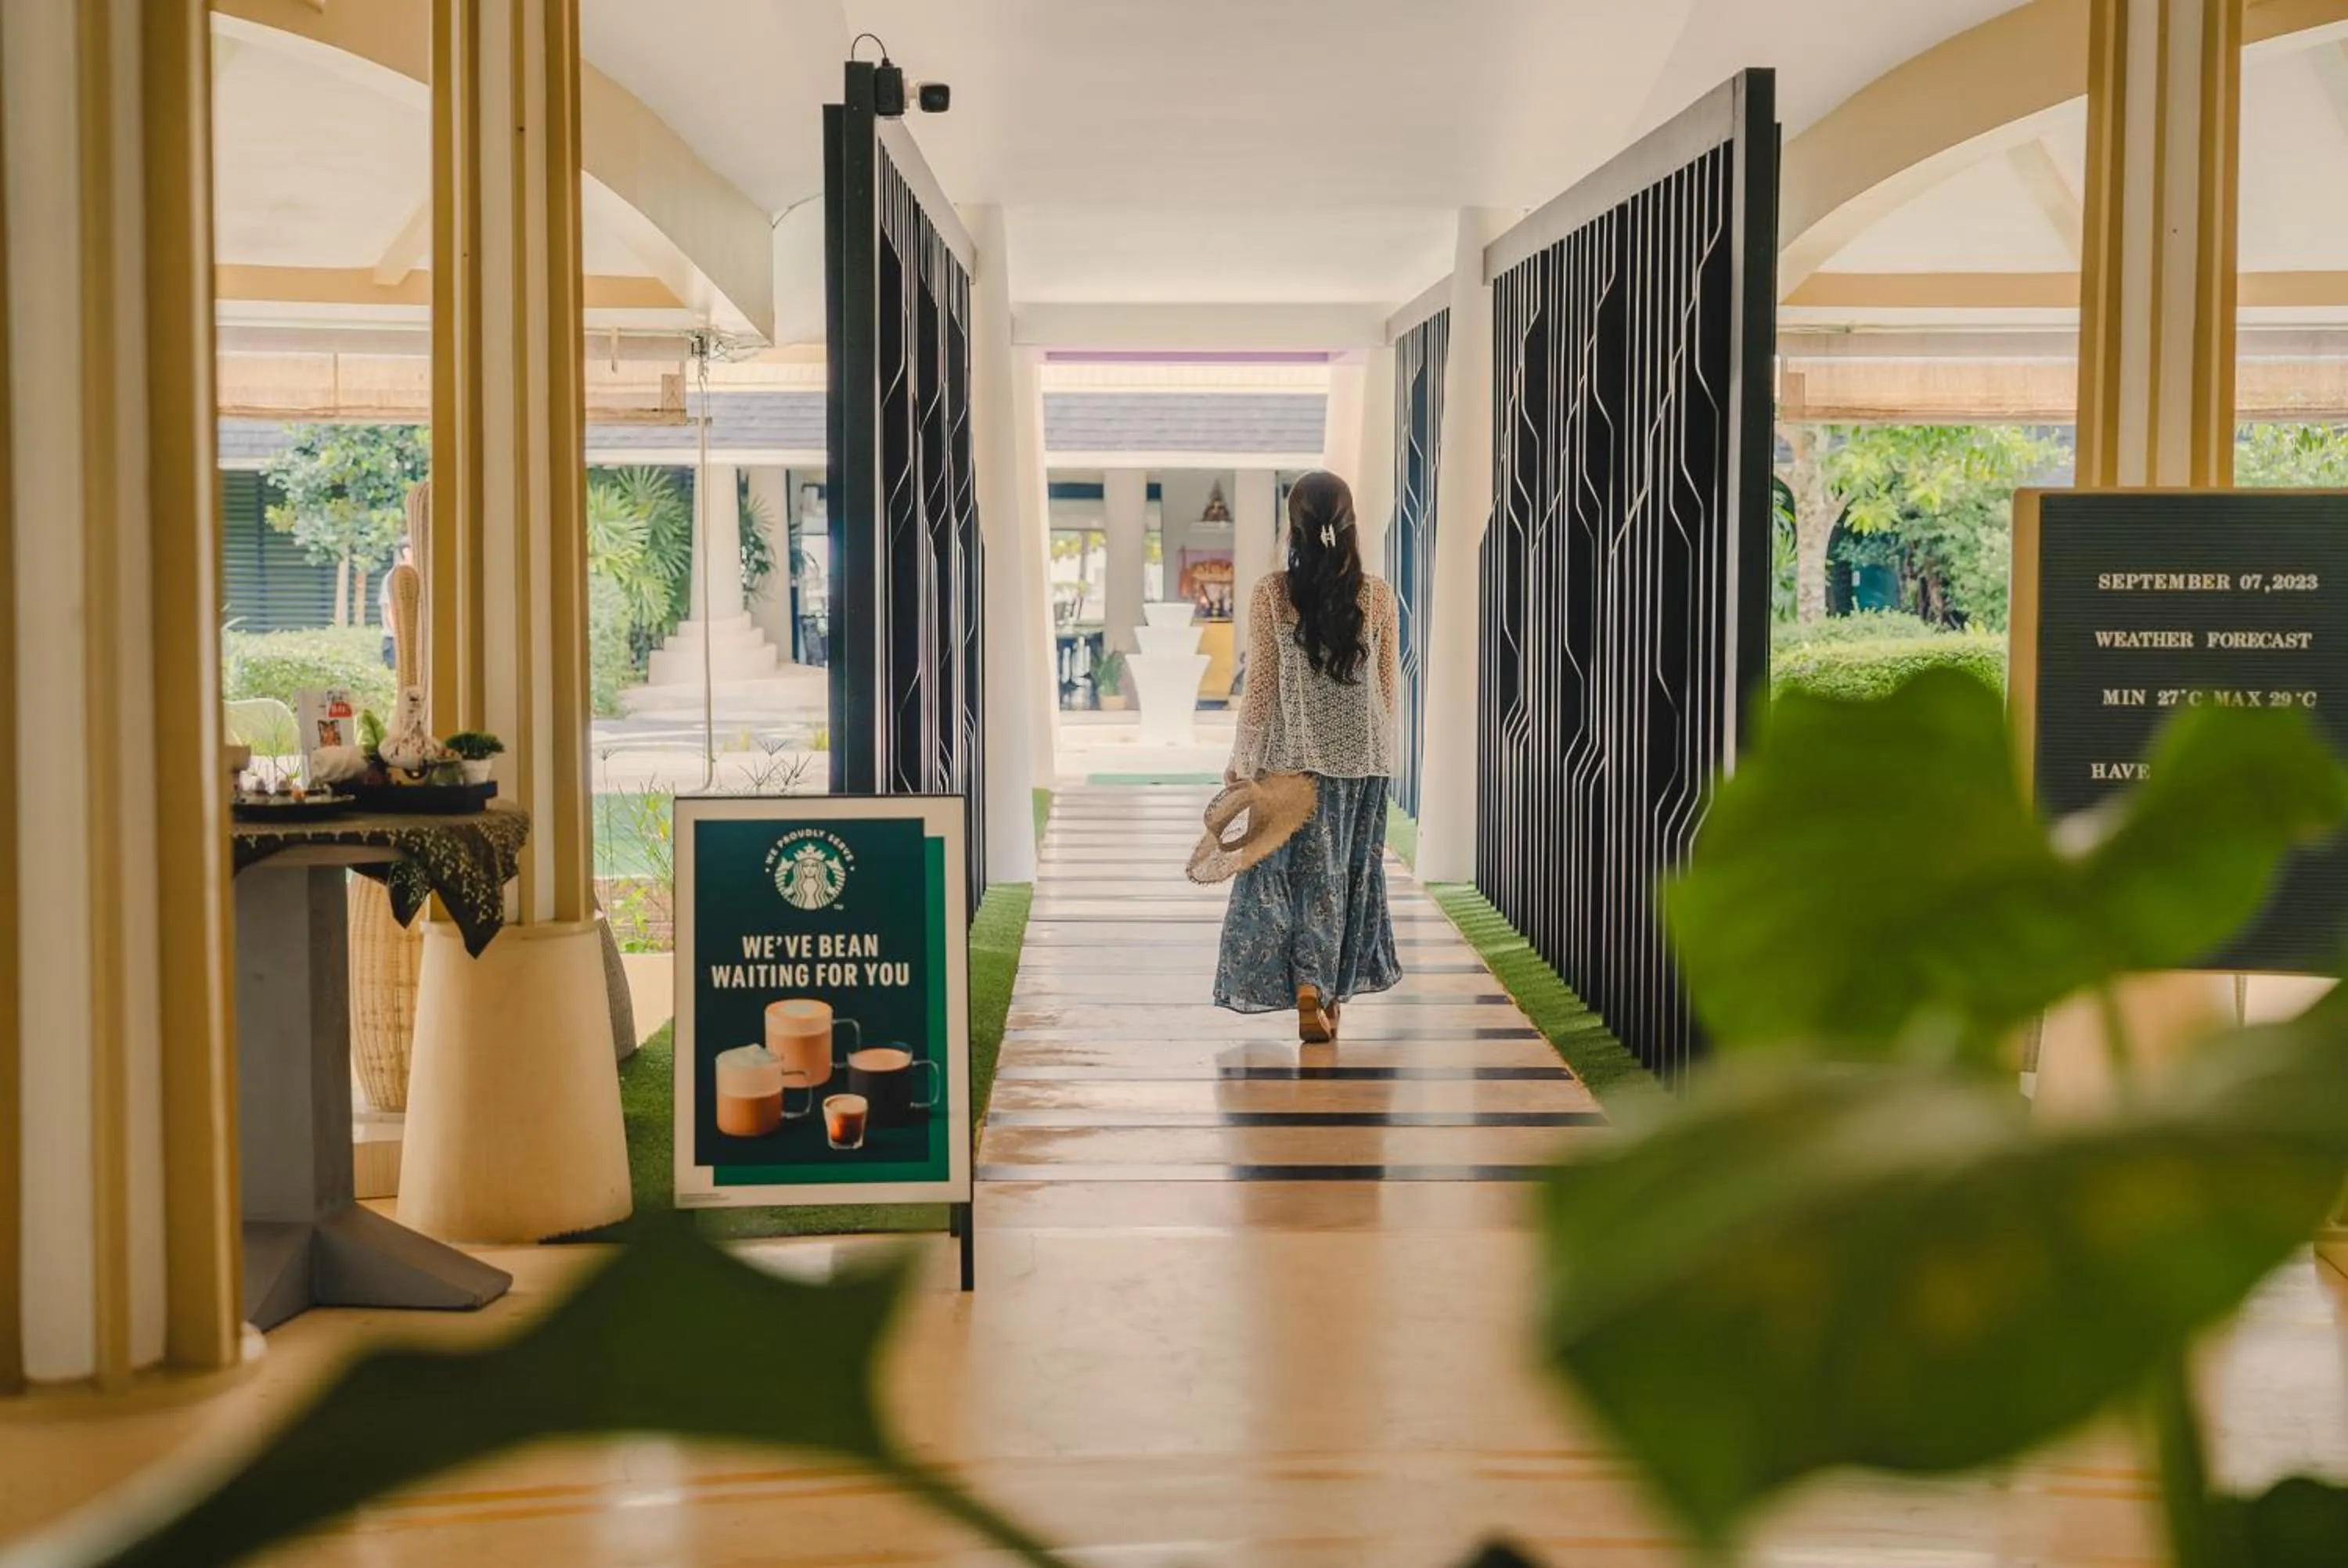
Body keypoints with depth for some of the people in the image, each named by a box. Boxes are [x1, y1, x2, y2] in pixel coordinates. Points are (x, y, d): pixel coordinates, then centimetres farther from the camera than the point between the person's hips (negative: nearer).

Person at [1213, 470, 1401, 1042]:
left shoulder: (1271, 594, -10)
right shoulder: (1377, 595, -4)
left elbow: (1260, 684, -7)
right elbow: (1389, 683, 3)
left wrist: (1240, 758, 2)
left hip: (1292, 754, -2)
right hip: (1362, 756, 2)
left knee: (1298, 870, 6)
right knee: (1348, 871, 13)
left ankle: (1306, 987, -10)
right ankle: (1334, 993, 21)